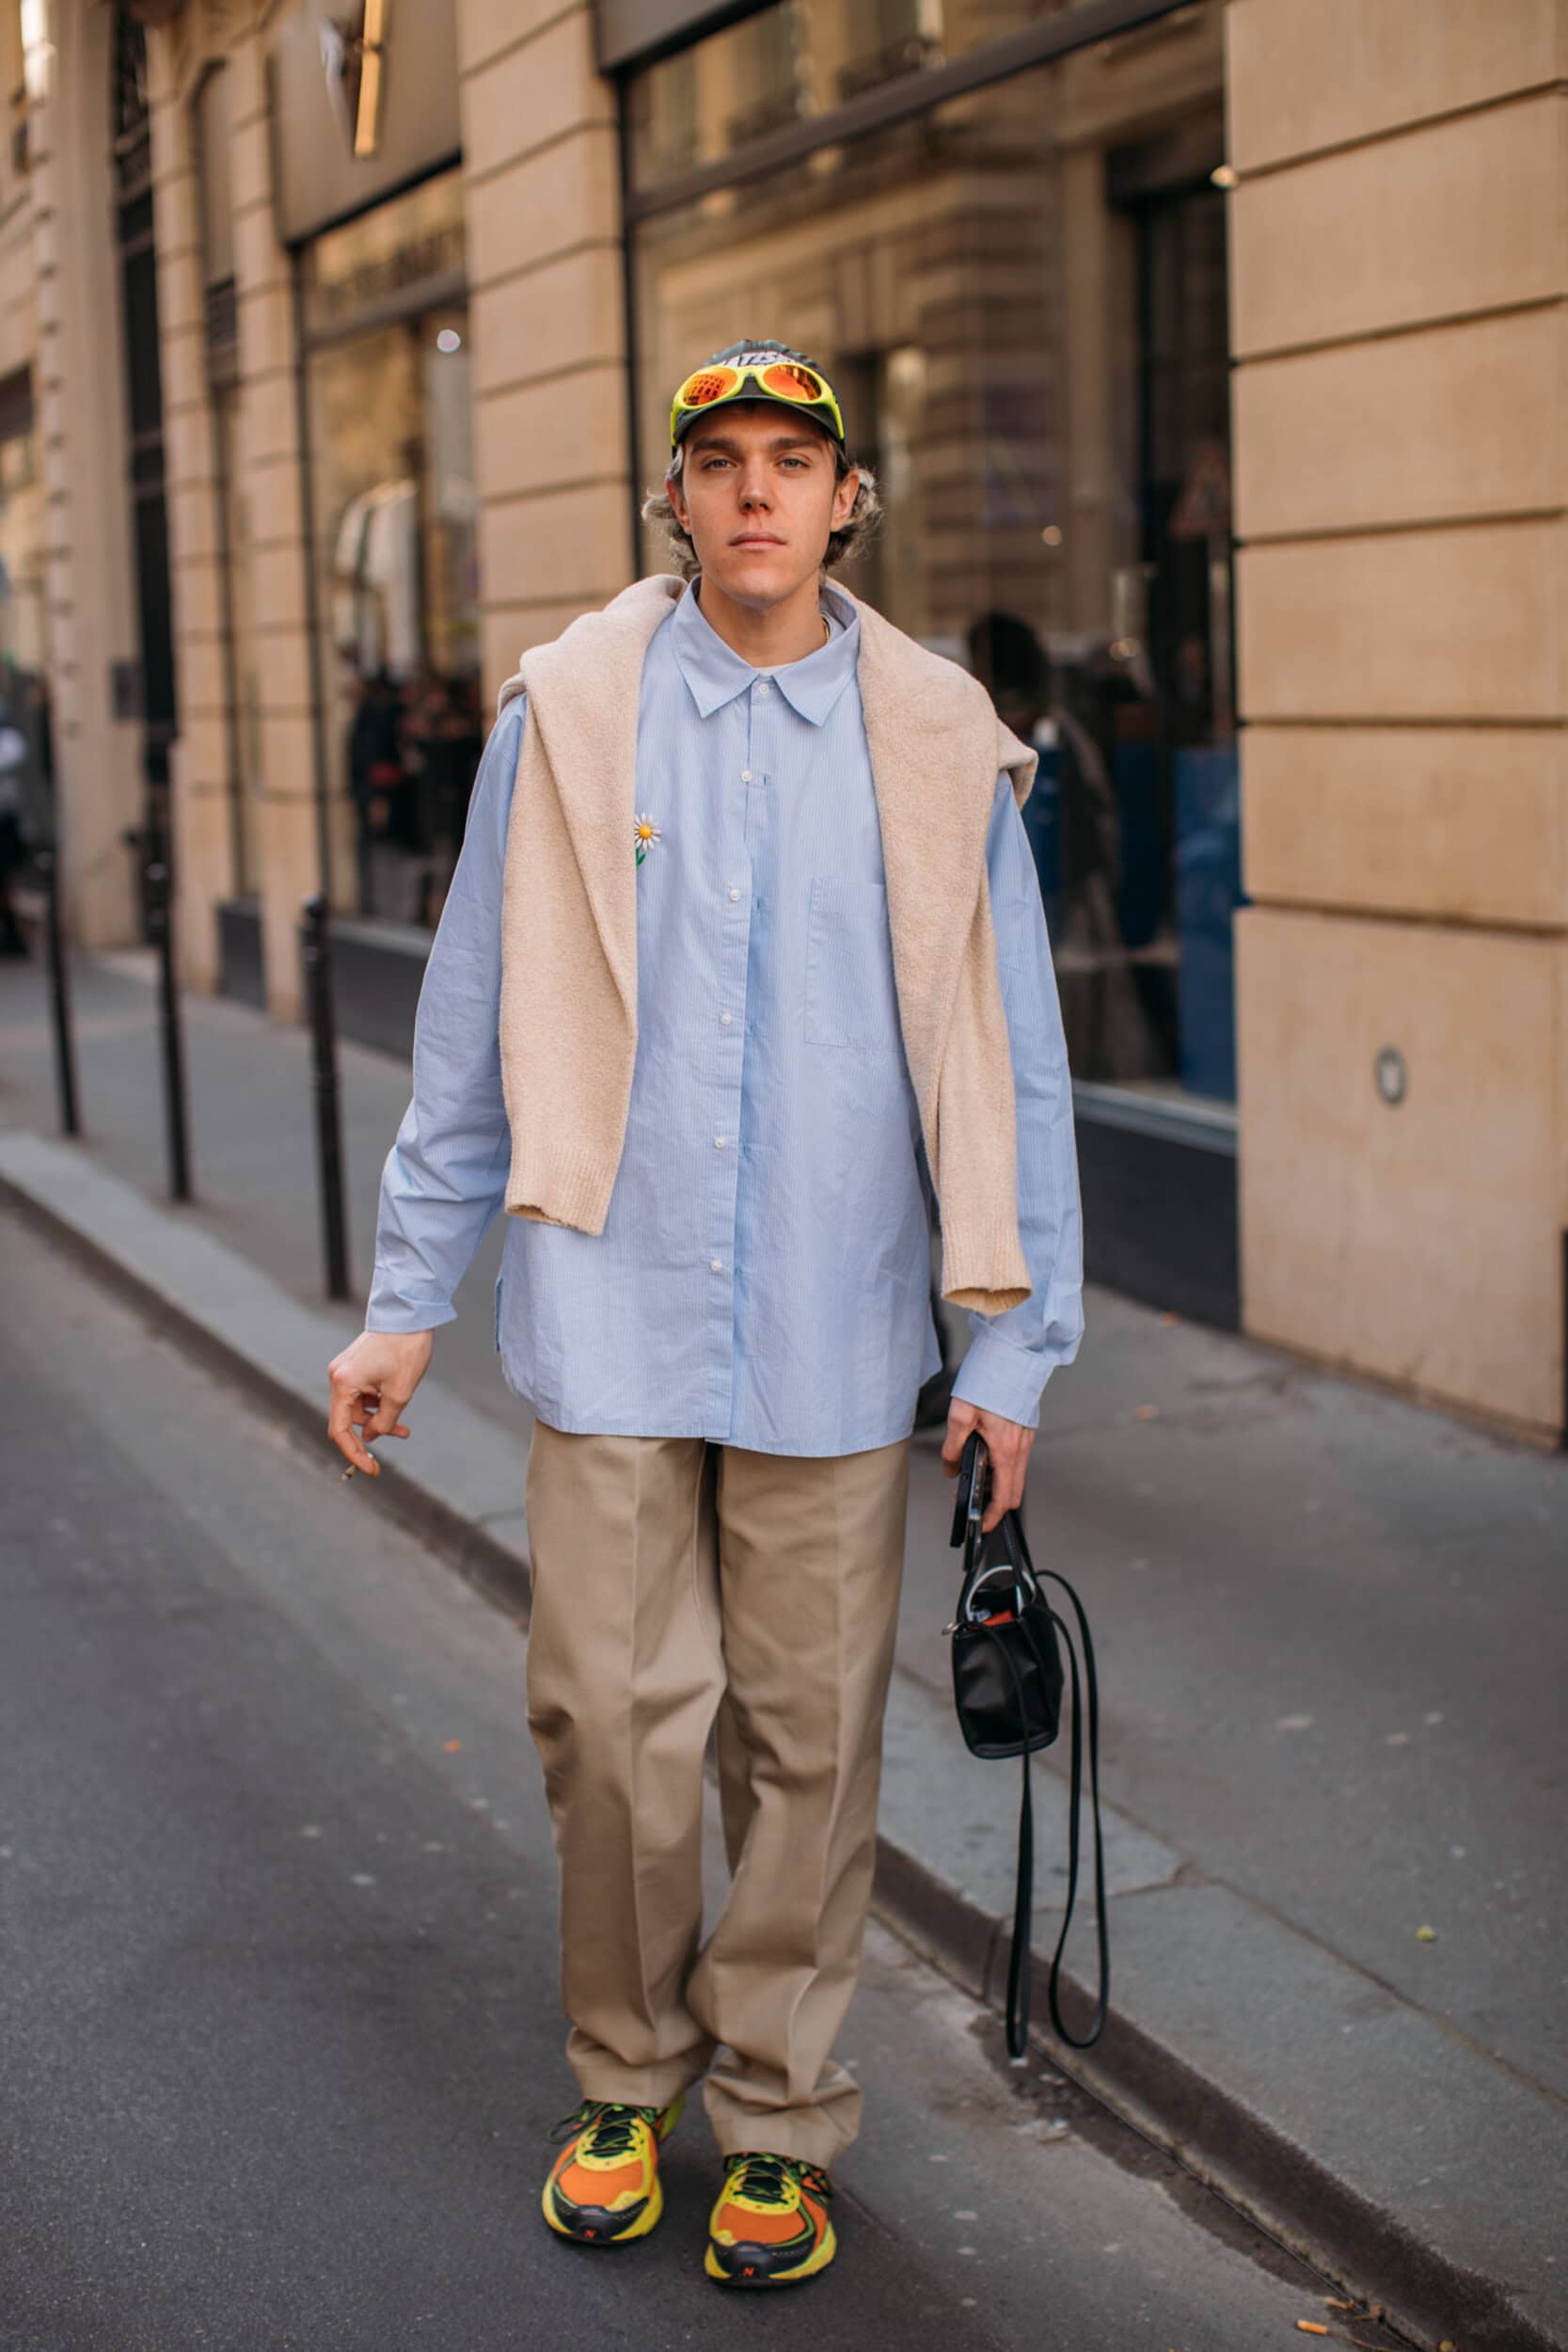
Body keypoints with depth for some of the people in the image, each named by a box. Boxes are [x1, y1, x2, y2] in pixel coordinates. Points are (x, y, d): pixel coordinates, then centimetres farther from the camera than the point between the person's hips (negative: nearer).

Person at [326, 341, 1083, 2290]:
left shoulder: (938, 743, 2)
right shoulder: (567, 715, 2)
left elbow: (1008, 1068, 6)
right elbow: (471, 1036, 6)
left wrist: (1015, 1346, 3)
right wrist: (407, 1304, 6)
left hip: (834, 1332, 0)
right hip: (608, 1318, 0)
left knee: (809, 1739, 6)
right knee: (612, 1715, 2)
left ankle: (778, 2117, 25)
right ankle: (624, 2076, 26)